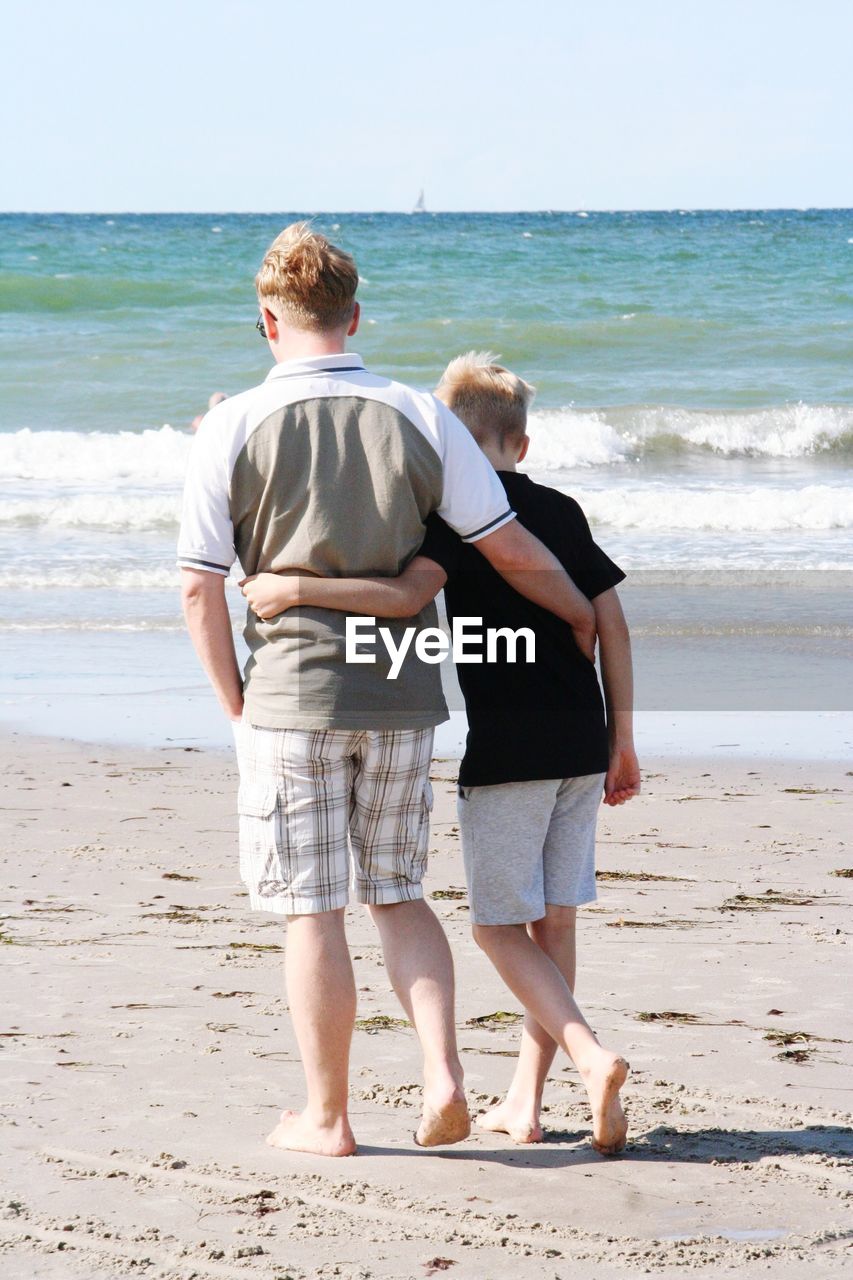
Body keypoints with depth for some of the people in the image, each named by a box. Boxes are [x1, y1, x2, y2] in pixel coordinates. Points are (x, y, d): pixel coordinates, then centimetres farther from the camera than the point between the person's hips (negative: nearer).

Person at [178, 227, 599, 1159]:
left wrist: (235, 706, 4)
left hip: (291, 696, -3)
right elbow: (511, 549, 1)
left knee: (312, 911, 6)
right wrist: (584, 616, 19)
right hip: (401, 696, 3)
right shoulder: (420, 419, -2)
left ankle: (326, 1117, 12)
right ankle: (443, 1073, 0)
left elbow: (200, 589, -8)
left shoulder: (230, 430, -8)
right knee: (397, 894, 16)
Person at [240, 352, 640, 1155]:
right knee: (553, 922, 11)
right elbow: (611, 623, 10)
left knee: (498, 925, 2)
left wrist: (296, 590, -23)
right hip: (580, 745, 6)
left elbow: (407, 594, -23)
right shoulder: (564, 513, 11)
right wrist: (622, 740, 15)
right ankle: (525, 1102, 15)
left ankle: (590, 1056, -18)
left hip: (506, 749, -6)